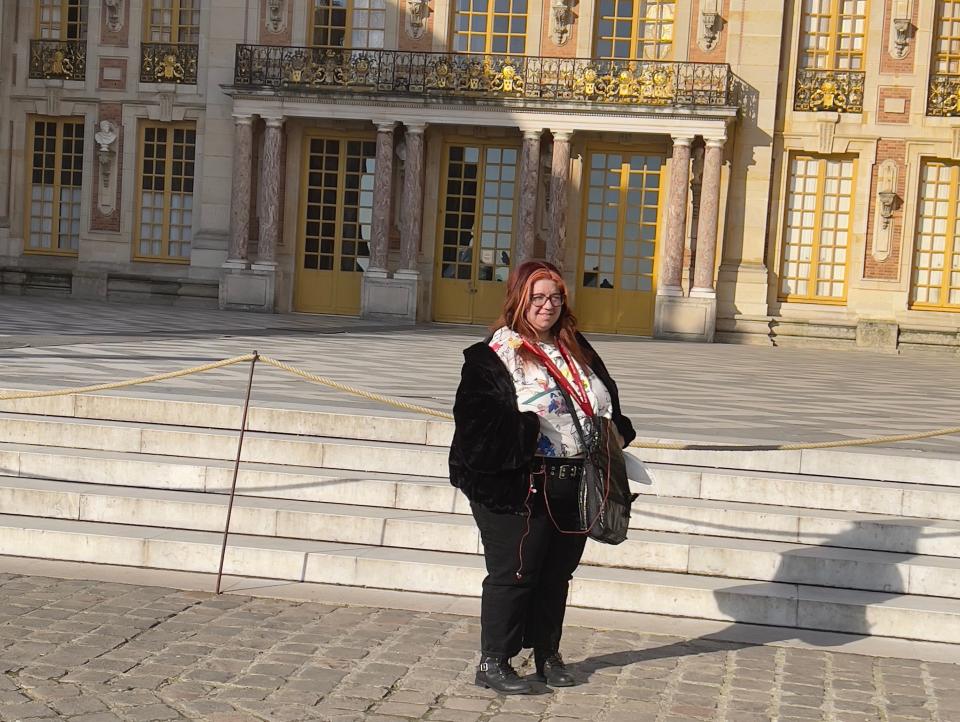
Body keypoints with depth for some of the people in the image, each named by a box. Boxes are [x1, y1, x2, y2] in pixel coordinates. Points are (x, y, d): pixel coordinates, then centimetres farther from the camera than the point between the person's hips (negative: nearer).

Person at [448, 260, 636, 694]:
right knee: (514, 573, -4)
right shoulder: (494, 354, -5)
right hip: (520, 487, -6)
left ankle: (547, 653, 30)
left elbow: (607, 404, 25)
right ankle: (492, 663, 6)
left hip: (575, 485, 7)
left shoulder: (577, 351, 16)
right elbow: (478, 413, -16)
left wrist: (615, 432, 8)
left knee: (557, 573, 15)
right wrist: (523, 432, -25)